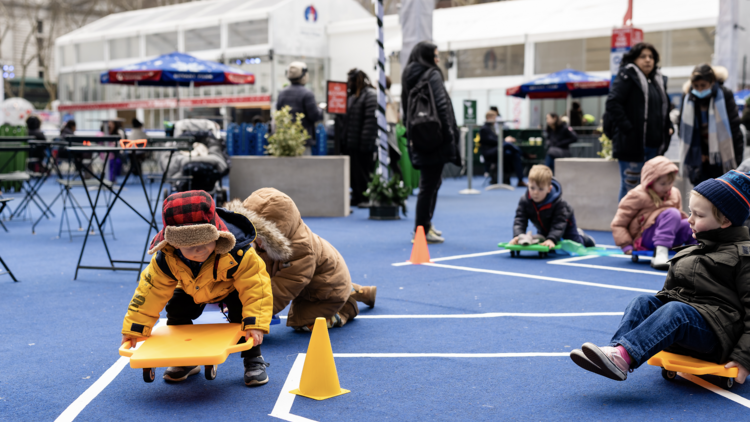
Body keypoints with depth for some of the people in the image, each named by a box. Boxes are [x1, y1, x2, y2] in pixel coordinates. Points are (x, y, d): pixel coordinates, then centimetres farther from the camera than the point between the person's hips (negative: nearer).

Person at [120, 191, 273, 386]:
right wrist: (135, 327, -22)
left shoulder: (237, 253, -42)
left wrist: (256, 324, -50)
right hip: (192, 290, 3)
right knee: (175, 310, -11)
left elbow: (255, 287, -40)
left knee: (240, 313, -25)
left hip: (231, 287, -3)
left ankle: (253, 359, -4)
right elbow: (151, 290, -24)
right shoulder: (166, 259, -34)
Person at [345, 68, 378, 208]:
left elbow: (371, 119, -19)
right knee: (354, 171, 11)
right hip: (353, 143, 9)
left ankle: (367, 198, 2)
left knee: (364, 172, -4)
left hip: (364, 144, -9)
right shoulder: (353, 95, 19)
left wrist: (366, 141, -23)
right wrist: (346, 139, 14)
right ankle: (357, 197, 19)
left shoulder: (370, 94, -10)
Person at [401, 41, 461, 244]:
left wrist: (410, 133, 18)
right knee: (429, 183, -4)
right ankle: (422, 230, -2)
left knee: (431, 181, 20)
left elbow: (405, 108, 15)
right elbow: (441, 105, -16)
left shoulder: (408, 76, 15)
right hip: (434, 136, -9)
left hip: (418, 136, 9)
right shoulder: (432, 75, -9)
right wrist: (449, 132, -12)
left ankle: (425, 224, 27)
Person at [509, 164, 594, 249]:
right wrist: (518, 236, -56)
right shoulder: (524, 201, -32)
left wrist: (551, 239, -62)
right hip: (544, 228, 3)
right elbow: (519, 220, -37)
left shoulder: (559, 203, -41)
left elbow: (559, 224, -46)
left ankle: (580, 236, 38)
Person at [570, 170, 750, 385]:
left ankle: (622, 357, -49)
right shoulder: (687, 255, 19)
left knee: (675, 310, -32)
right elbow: (668, 292, 23)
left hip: (717, 333, -7)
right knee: (643, 301, -14)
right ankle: (615, 348, -35)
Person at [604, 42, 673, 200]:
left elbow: (664, 109, 29)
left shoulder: (659, 80, 18)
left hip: (654, 146, 8)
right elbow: (612, 103, -16)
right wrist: (628, 129, -20)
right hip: (633, 144, -8)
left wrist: (668, 127, 11)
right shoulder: (626, 77, -5)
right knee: (630, 188, -6)